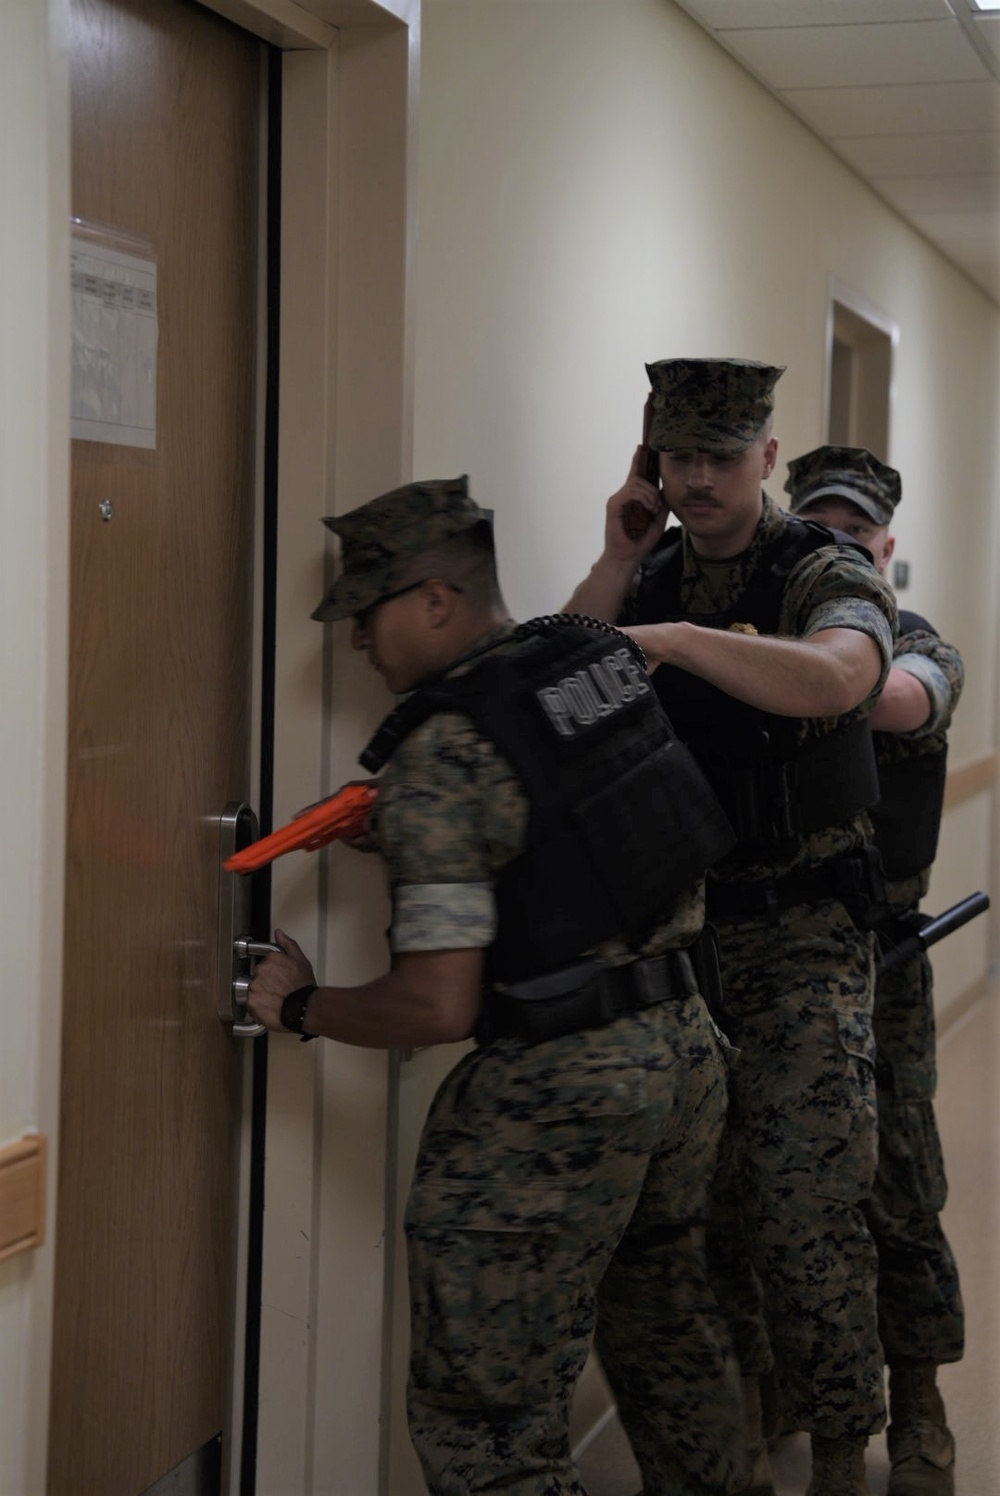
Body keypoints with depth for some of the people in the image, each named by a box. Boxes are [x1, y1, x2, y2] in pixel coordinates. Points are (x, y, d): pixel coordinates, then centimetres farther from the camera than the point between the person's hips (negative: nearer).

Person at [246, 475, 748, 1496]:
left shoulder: (440, 759, -17)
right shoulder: (605, 659, 4)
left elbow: (436, 1008, -20)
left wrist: (300, 1008, -3)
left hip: (559, 1092, -9)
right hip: (687, 1046, 9)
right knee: (670, 1336, 27)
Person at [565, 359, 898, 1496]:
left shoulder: (827, 575, -4)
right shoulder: (646, 578, 11)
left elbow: (833, 678, -28)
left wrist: (668, 637, -32)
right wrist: (615, 569, -5)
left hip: (798, 940, -4)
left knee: (805, 1207, -9)